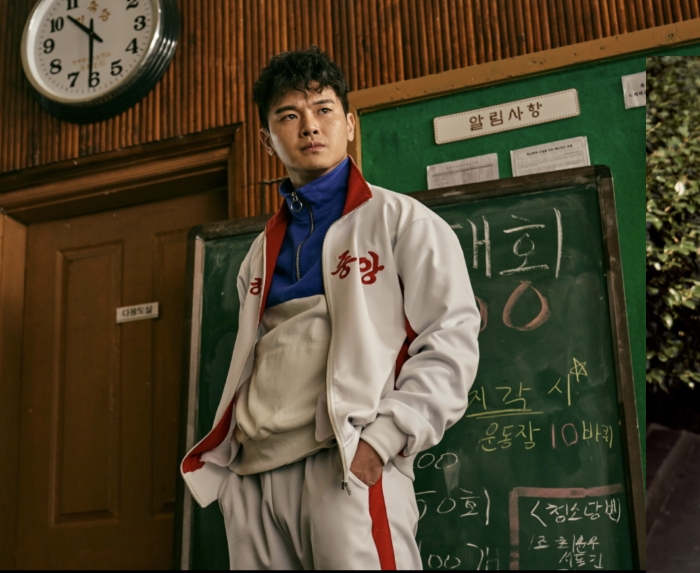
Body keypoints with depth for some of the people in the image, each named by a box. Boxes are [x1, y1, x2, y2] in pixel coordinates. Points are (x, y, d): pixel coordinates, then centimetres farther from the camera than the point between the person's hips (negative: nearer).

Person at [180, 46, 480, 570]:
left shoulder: (401, 221, 4)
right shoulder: (262, 254, 21)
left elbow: (450, 341, -5)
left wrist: (381, 440, -15)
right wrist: (229, 443, 10)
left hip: (350, 466, -5)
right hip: (253, 474, 6)